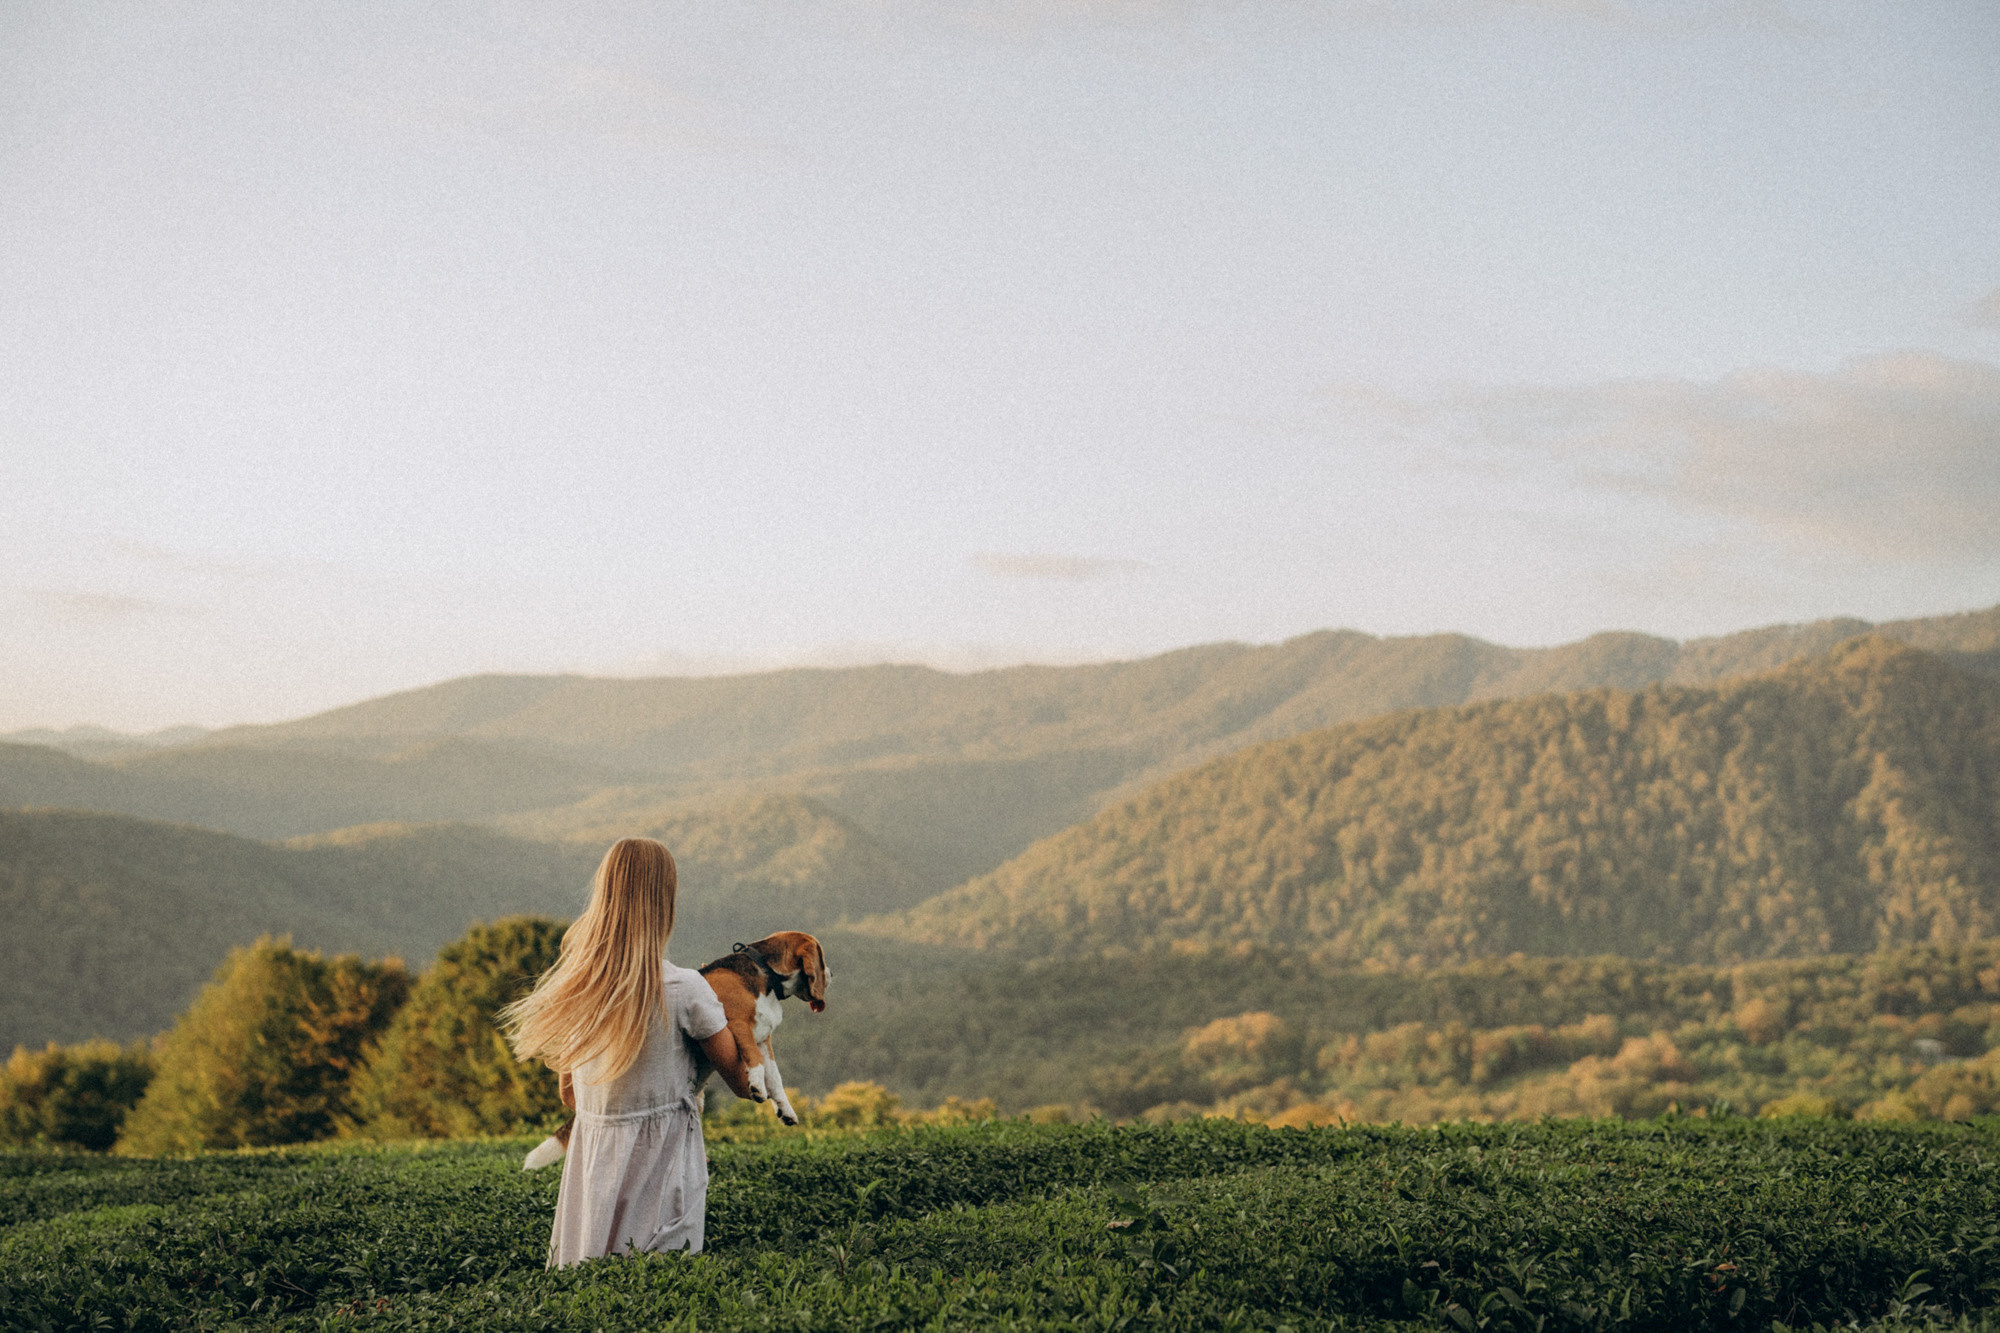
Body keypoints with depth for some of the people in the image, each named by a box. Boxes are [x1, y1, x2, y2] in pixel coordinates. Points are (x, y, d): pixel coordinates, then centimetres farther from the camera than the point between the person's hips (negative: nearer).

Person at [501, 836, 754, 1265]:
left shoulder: (574, 989, 0)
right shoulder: (683, 990, -15)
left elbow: (569, 1095, 11)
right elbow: (743, 1081, -4)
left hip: (591, 1161, 4)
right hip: (662, 1165, -4)